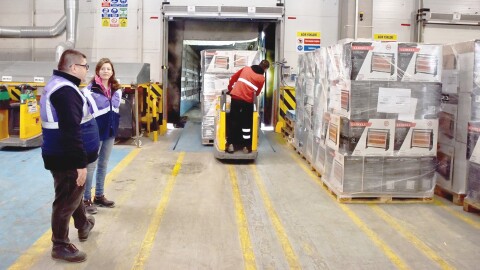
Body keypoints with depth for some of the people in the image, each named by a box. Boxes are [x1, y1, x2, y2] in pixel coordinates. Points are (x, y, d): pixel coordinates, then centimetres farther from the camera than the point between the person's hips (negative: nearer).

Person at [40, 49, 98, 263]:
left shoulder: (58, 84, 12)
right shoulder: (65, 91, -24)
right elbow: (71, 132, -30)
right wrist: (80, 163, -26)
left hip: (65, 156, 11)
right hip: (67, 159, -11)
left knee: (74, 193, 26)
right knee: (67, 200, 2)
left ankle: (83, 225, 46)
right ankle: (60, 246, 16)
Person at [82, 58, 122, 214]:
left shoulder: (116, 90, 6)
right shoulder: (90, 90, -15)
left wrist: (115, 127, 15)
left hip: (110, 132, 7)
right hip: (95, 133, -6)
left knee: (103, 165, 15)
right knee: (90, 166, 2)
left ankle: (99, 196, 28)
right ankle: (86, 199, 12)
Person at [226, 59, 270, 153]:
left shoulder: (246, 68, 12)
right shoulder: (262, 78, 3)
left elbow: (233, 78, 15)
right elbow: (257, 93, 9)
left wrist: (230, 89, 28)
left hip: (235, 97, 3)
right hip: (247, 101, -3)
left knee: (233, 121, 11)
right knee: (246, 123, 10)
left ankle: (231, 144, 9)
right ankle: (246, 147, 12)